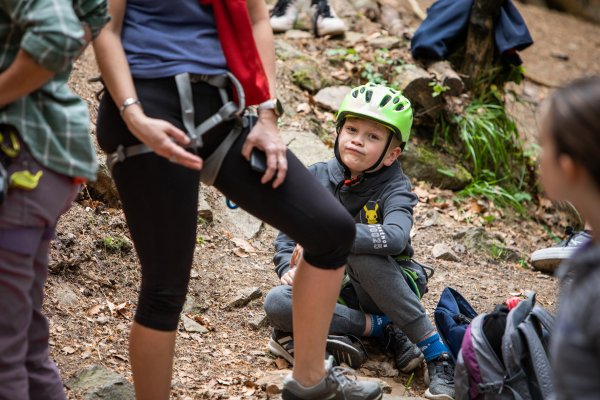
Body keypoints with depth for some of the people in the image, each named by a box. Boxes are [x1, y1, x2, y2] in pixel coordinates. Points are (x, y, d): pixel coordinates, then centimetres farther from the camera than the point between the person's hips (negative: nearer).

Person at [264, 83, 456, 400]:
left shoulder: (394, 189, -11)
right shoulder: (316, 178, 0)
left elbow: (395, 237, -33)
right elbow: (287, 234, 6)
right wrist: (289, 268, -16)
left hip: (382, 288, -3)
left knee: (361, 253, -37)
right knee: (277, 303, -27)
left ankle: (437, 354, -31)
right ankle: (381, 328, -20)